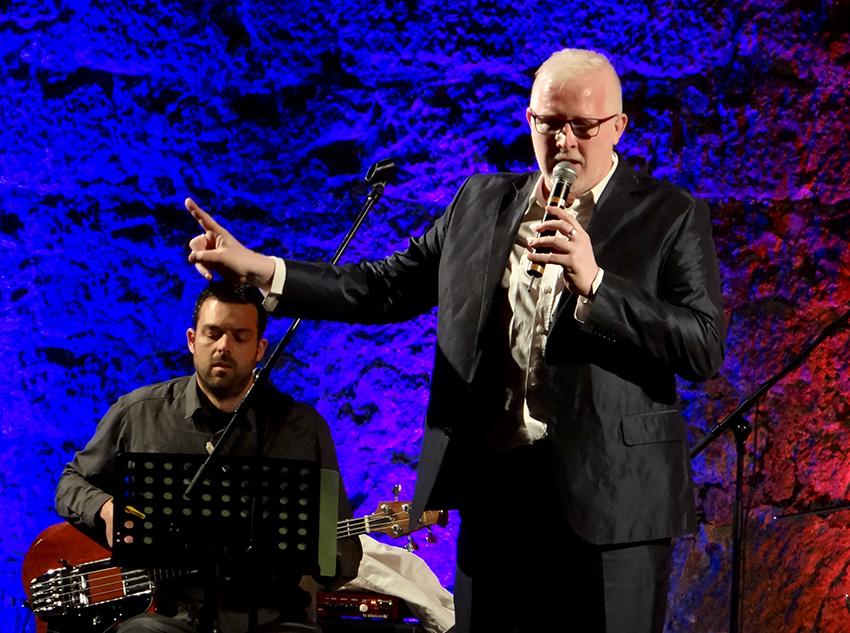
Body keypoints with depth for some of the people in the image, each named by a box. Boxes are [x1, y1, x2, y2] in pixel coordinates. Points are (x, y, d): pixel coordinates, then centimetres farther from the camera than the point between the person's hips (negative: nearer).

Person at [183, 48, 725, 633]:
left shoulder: (671, 216, -1)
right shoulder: (481, 203, 13)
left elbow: (706, 349, -10)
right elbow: (386, 287, 13)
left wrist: (594, 283, -21)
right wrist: (260, 270, 4)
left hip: (608, 500, -4)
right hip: (493, 489, 4)